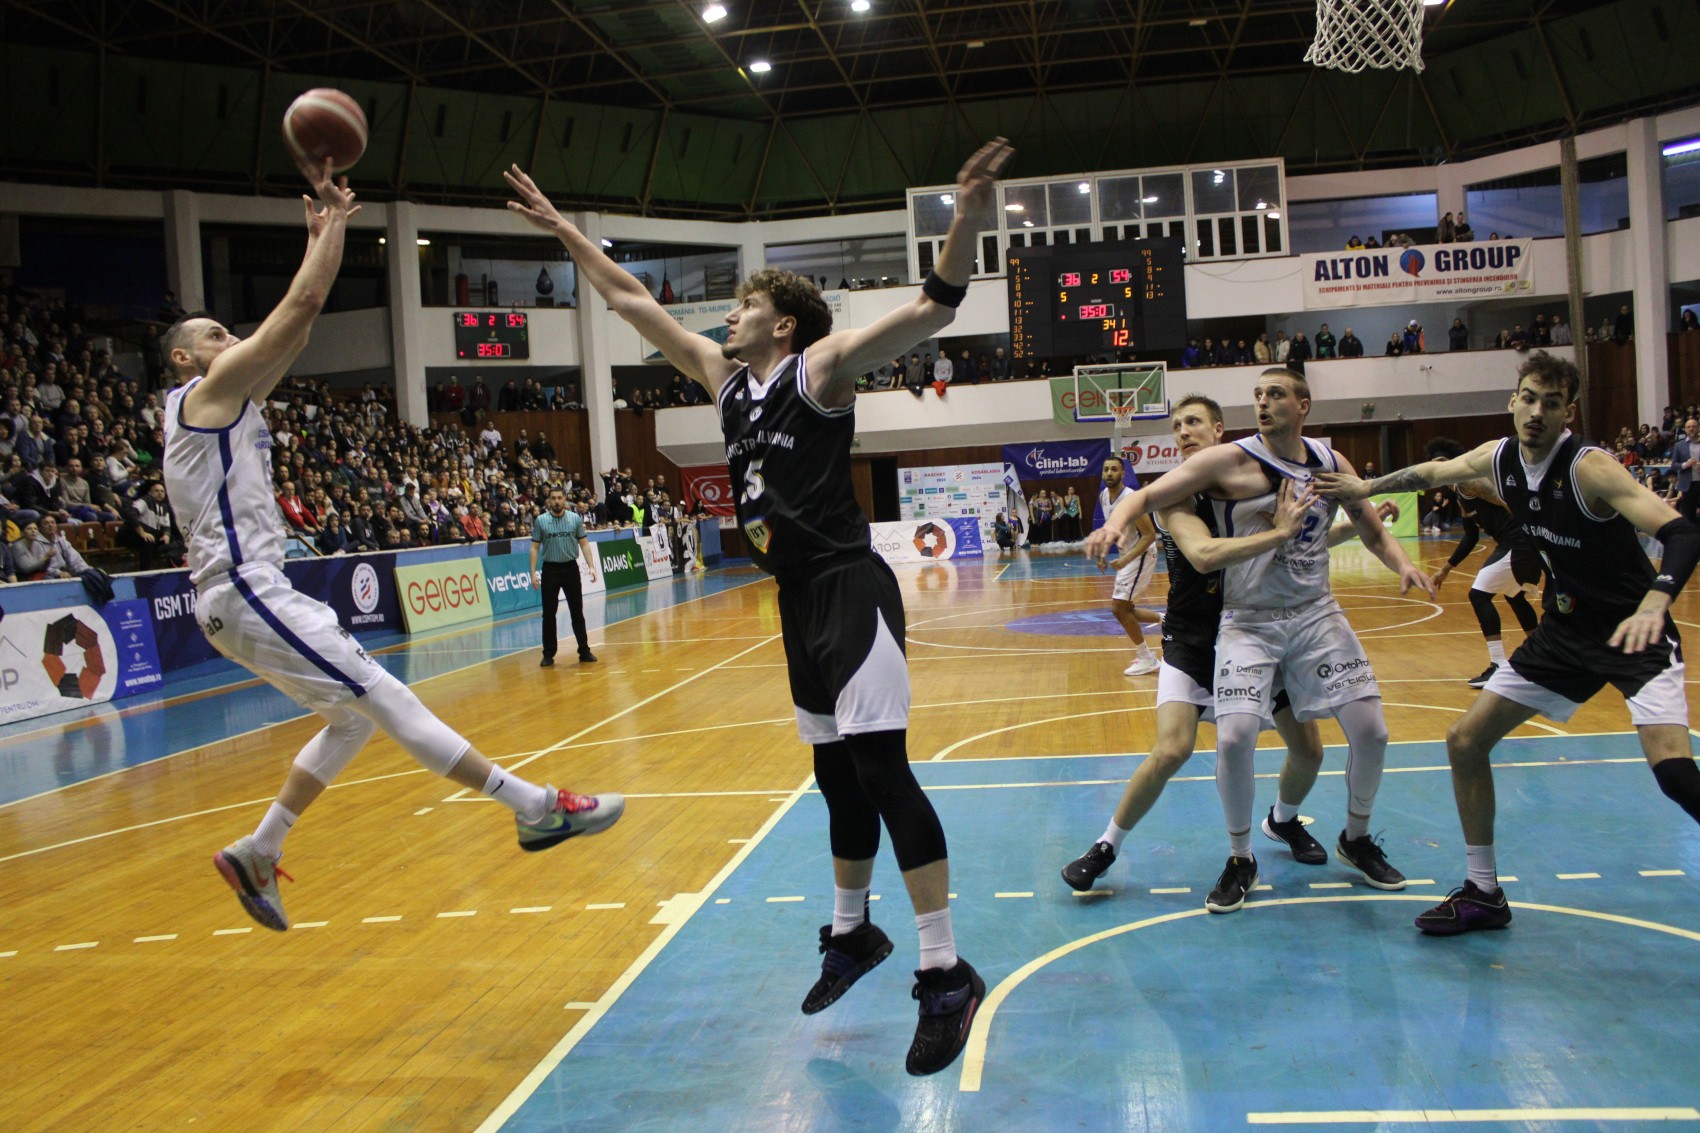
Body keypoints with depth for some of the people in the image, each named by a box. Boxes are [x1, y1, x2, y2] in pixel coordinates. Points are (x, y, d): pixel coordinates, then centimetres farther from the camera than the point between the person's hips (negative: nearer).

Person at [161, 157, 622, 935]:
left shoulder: (231, 402, 21)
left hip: (251, 592, 11)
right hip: (244, 593, -11)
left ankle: (255, 855, 21)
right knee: (385, 698, -14)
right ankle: (539, 808, -16)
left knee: (354, 717, 14)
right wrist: (336, 219, -1)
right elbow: (300, 305, -9)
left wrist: (320, 232, 19)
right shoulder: (208, 391, -4)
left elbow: (299, 320, 20)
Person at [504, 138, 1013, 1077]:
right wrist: (563, 230, 24)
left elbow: (931, 312, -20)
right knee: (838, 779, 16)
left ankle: (946, 975, -5)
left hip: (850, 592, -7)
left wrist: (965, 218, -35)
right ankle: (851, 934, 32)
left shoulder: (820, 368, -6)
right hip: (797, 599, 8)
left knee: (881, 772, -11)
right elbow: (631, 303, 22)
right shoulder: (724, 376, 14)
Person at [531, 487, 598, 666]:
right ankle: (548, 655, 11)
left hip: (571, 568, 1)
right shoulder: (540, 521, -2)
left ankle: (584, 651, 13)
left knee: (577, 611, 5)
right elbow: (534, 548, 1)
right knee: (549, 614, 3)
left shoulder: (575, 518, 1)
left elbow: (584, 544, 4)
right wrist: (533, 572, -7)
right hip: (550, 569, -1)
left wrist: (591, 566, -6)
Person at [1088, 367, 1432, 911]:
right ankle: (1240, 860, 7)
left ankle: (1356, 839, 28)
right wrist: (1116, 523, -36)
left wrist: (1402, 564, -7)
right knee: (1234, 739, -18)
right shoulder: (1230, 461, -10)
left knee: (1370, 731, -1)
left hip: (1316, 613, 4)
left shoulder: (1331, 462, 4)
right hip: (1249, 621, -4)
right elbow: (1146, 496, -14)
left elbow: (1372, 530, 14)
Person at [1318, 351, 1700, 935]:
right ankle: (1483, 893, 19)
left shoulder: (1589, 466, -23)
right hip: (1566, 629, 7)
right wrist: (1368, 486, 24)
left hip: (1634, 631, -7)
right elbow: (1435, 471, 18)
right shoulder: (1500, 457, -4)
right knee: (1465, 741, 4)